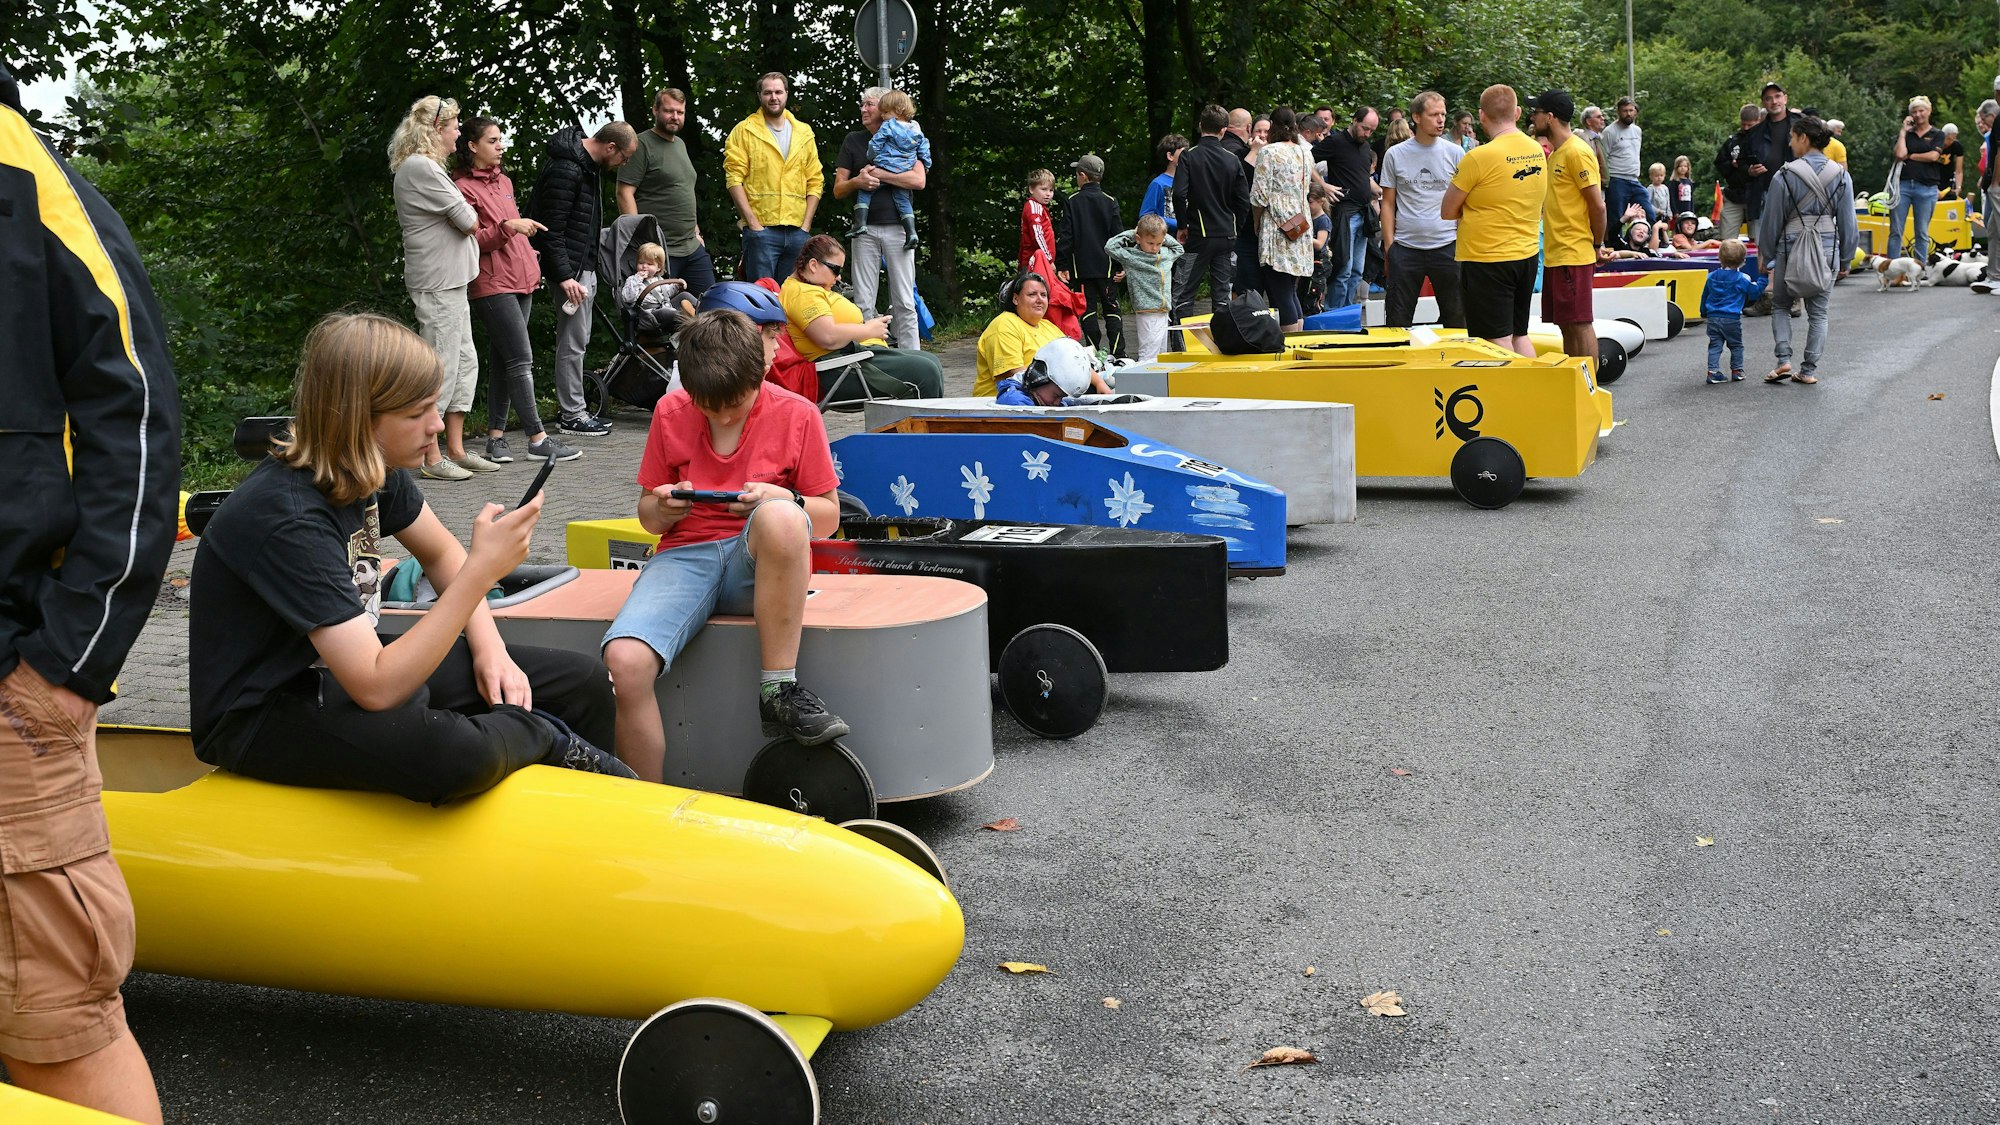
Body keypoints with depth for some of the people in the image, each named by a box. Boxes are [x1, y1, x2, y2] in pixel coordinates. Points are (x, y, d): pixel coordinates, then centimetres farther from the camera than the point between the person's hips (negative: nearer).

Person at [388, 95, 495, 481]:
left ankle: (455, 449, 18)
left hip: (451, 282, 11)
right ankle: (430, 457, -1)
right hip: (438, 282, -11)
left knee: (465, 362, 13)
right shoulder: (421, 167, -16)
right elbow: (470, 221, -15)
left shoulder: (423, 166, 18)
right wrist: (468, 214, 5)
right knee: (441, 366, -6)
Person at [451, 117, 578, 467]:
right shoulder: (464, 187, -8)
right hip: (492, 285, -9)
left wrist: (530, 260, 23)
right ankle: (538, 438, -10)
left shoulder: (503, 181, 19)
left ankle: (496, 436, 12)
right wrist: (507, 227, -24)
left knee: (504, 361, 8)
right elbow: (470, 241, -15)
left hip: (519, 280, 9)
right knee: (522, 360, -11)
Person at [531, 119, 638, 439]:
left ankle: (571, 408, 21)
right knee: (573, 342, -5)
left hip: (585, 267, 10)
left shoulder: (586, 165, 13)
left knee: (576, 340, 14)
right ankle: (570, 415, 1)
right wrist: (564, 276, -24)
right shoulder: (565, 170, -19)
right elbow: (550, 229, -21)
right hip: (572, 271, -10)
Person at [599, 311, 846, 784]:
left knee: (779, 516, -40)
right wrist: (662, 508, -8)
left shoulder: (796, 414, 1)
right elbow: (648, 517, 17)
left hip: (761, 563, -1)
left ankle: (778, 691, -28)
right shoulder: (670, 413, 8)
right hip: (685, 556, 2)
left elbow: (828, 516, 7)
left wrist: (783, 501, -15)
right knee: (624, 661, -30)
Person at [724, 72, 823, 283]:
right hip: (761, 229, -3)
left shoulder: (804, 133, 15)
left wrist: (806, 225, 2)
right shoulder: (744, 131, 4)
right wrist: (753, 223, -12)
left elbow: (815, 181, 13)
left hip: (798, 232, 4)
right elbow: (734, 179, -4)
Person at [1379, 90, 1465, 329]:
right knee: (1398, 320, 4)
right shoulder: (1395, 155, 3)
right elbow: (1388, 204, 6)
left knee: (1456, 316, 6)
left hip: (1447, 246, 0)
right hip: (1405, 247, 0)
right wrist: (1389, 246, -1)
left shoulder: (1455, 154, 4)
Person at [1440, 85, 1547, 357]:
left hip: (1487, 260, -7)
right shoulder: (1537, 151, 4)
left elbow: (1447, 211, -8)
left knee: (1498, 341, -2)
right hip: (1527, 255, 7)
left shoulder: (1479, 158, -17)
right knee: (1519, 335, 17)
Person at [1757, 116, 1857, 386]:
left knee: (1781, 305, 13)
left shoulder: (1786, 175, -8)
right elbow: (1847, 222, 7)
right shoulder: (1841, 175, 3)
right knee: (1818, 313, 10)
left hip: (1792, 247, -3)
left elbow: (1772, 219, -3)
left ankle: (1784, 359, -3)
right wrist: (1846, 258, 15)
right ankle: (1809, 369, 10)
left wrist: (1765, 254, 8)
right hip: (1827, 248, 3)